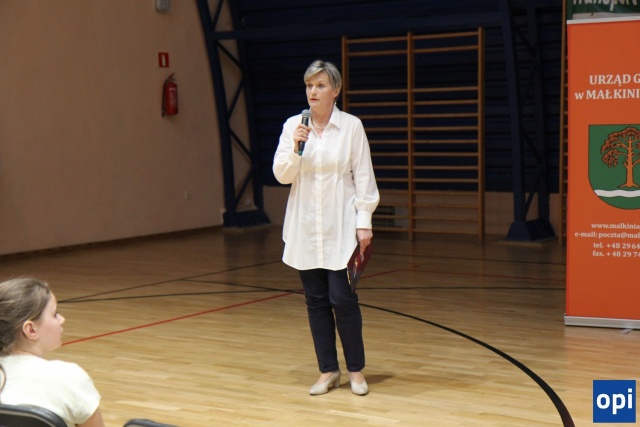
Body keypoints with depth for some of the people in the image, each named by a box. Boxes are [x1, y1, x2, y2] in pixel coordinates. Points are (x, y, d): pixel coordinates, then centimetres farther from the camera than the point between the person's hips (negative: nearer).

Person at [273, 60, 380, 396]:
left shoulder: (351, 126, -4)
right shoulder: (293, 125, 3)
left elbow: (363, 177, -2)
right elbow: (281, 175, 1)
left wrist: (364, 223, -6)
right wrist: (295, 149, -17)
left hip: (340, 226, -3)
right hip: (305, 227, 3)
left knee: (342, 298, -6)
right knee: (315, 300, 7)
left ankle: (356, 371, 11)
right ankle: (328, 371, 18)